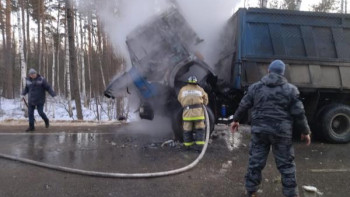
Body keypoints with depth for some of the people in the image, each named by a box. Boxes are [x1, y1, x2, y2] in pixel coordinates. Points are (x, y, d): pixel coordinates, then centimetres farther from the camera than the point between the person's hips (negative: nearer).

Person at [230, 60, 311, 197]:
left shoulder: (255, 87, 3)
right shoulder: (290, 89, -2)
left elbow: (243, 106, 9)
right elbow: (298, 113, -3)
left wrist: (236, 120, 23)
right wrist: (305, 131, 8)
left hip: (259, 130, 2)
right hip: (281, 131, -2)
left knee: (256, 161, 11)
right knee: (286, 164, 10)